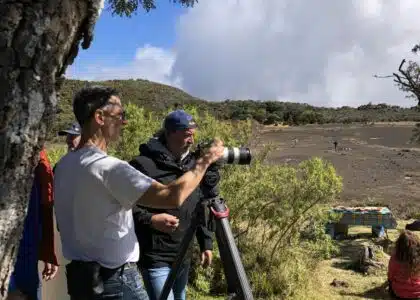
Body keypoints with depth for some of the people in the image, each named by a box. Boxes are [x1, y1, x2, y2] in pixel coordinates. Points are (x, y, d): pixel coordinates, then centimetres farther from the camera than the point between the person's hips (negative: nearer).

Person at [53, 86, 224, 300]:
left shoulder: (63, 165, 3)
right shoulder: (107, 167, -23)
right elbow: (173, 197, -29)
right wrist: (205, 160, -14)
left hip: (80, 277, 8)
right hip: (114, 281, -8)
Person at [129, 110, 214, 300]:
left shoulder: (192, 164, 8)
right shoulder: (144, 164, -14)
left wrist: (206, 243, 10)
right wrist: (151, 220, -25)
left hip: (184, 256, 7)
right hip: (155, 258, -7)